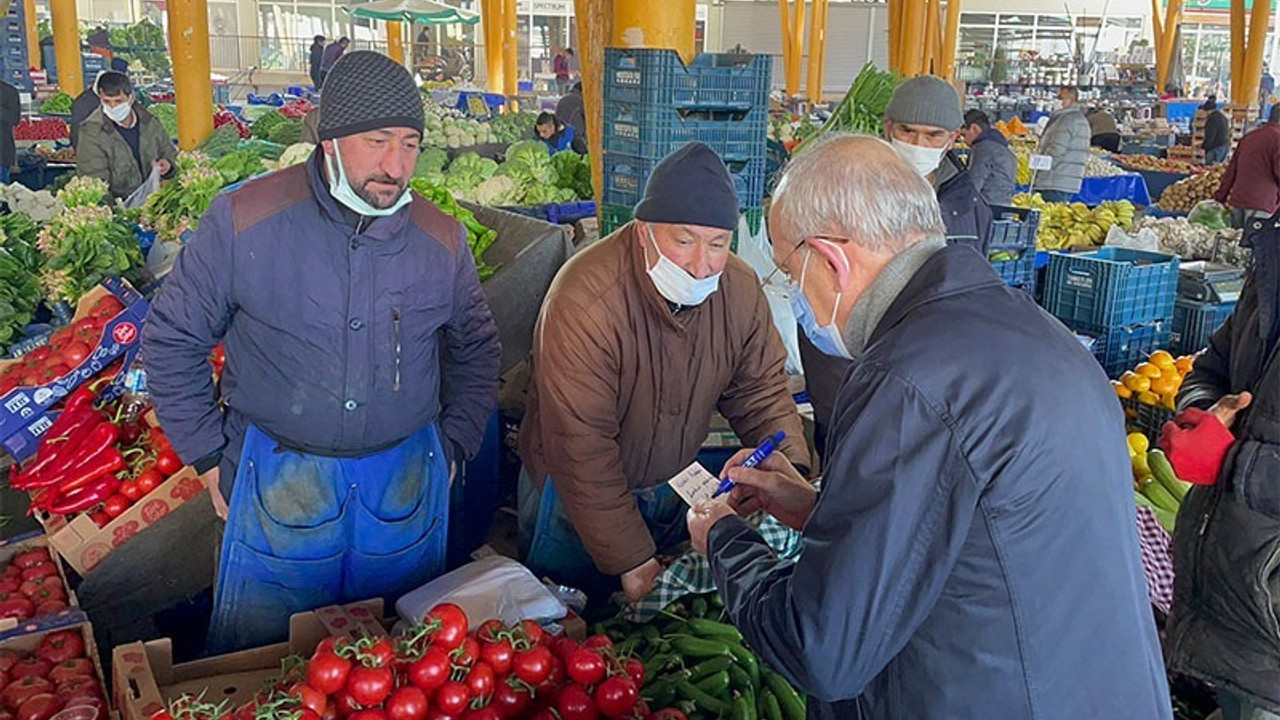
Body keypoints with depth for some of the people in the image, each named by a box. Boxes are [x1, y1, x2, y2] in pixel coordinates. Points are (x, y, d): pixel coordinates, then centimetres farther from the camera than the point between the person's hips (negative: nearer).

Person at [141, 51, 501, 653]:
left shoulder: (441, 239, -1)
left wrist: (453, 446, 8)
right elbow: (171, 339, 1)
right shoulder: (245, 219, -9)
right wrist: (209, 457, 0)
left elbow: (477, 352, 15)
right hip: (276, 481, -2)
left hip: (406, 485, 2)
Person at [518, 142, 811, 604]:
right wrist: (632, 562, -29)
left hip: (675, 488, 5)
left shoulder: (740, 289, -13)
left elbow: (761, 392, -1)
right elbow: (581, 449, -31)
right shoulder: (585, 302, -33)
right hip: (577, 496, -5)